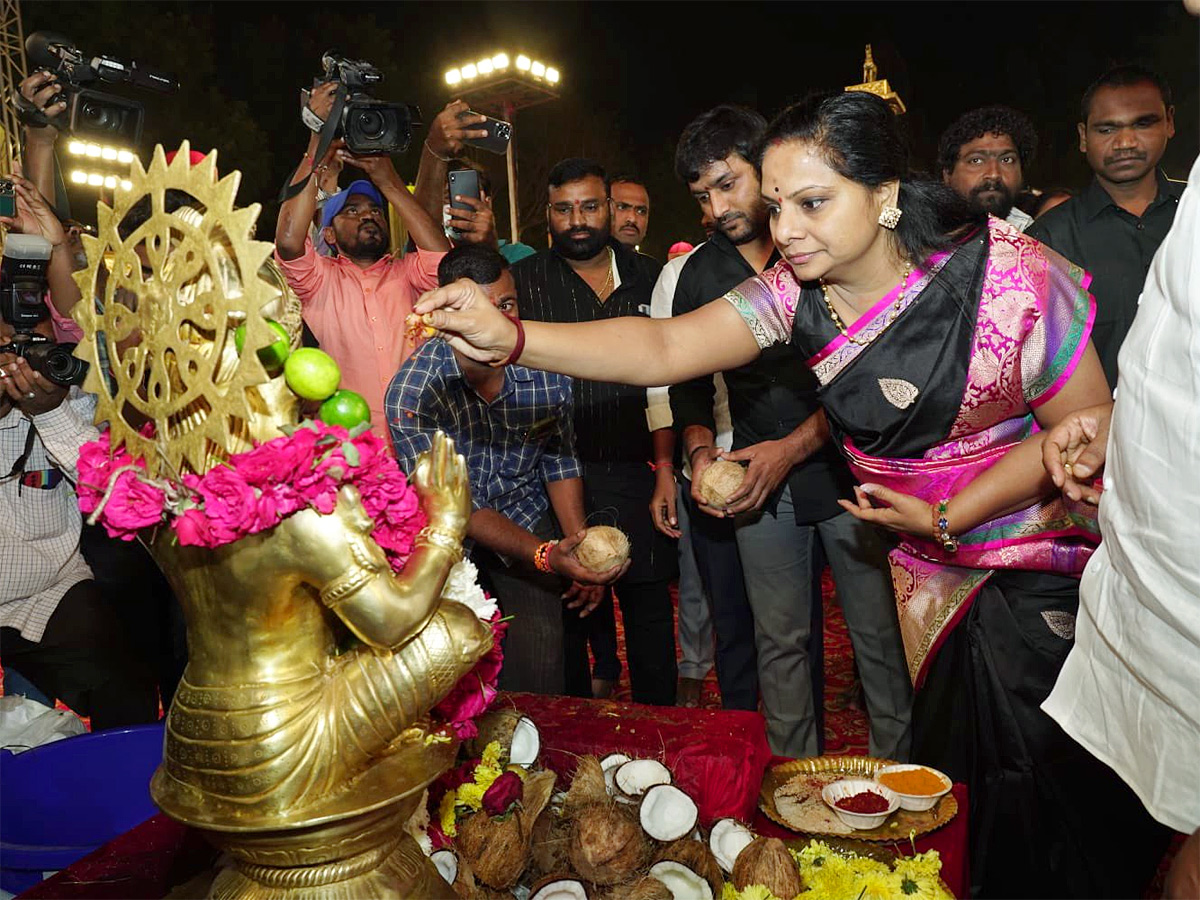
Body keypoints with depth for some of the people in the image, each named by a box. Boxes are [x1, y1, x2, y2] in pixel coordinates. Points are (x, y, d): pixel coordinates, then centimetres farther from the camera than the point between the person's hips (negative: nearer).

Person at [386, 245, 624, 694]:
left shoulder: (546, 370, -15)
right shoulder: (412, 392, -24)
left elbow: (560, 461, 2)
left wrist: (579, 547, -8)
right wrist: (545, 555, -33)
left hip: (528, 518, 2)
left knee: (538, 677, -2)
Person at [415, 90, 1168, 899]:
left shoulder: (1009, 277, -24)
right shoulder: (796, 291, -13)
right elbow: (662, 347, -22)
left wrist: (946, 517, -17)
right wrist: (510, 338, -35)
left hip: (1046, 553, -4)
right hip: (932, 557, 4)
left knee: (1046, 777, 1)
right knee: (954, 749, 17)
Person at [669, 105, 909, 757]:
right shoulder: (700, 273, 7)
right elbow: (687, 383, 13)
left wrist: (792, 447, -18)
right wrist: (701, 449, -6)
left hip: (847, 467, -3)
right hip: (759, 483, 4)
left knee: (879, 633, 5)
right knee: (780, 641, 10)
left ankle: (897, 772, 23)